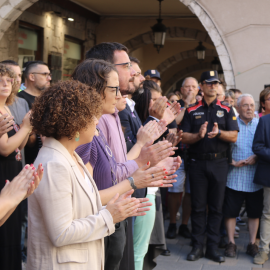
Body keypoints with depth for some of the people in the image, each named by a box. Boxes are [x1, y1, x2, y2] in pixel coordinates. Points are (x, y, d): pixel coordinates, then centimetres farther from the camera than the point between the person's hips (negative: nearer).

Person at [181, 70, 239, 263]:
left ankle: (212, 248, 13)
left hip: (219, 162, 0)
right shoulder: (192, 111, 7)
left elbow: (234, 137, -2)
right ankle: (197, 246, 13)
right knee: (198, 207, 4)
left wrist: (219, 133, -21)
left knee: (216, 207, 4)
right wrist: (198, 135, -18)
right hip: (198, 162, 0)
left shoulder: (226, 110, 7)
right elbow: (184, 137, 1)